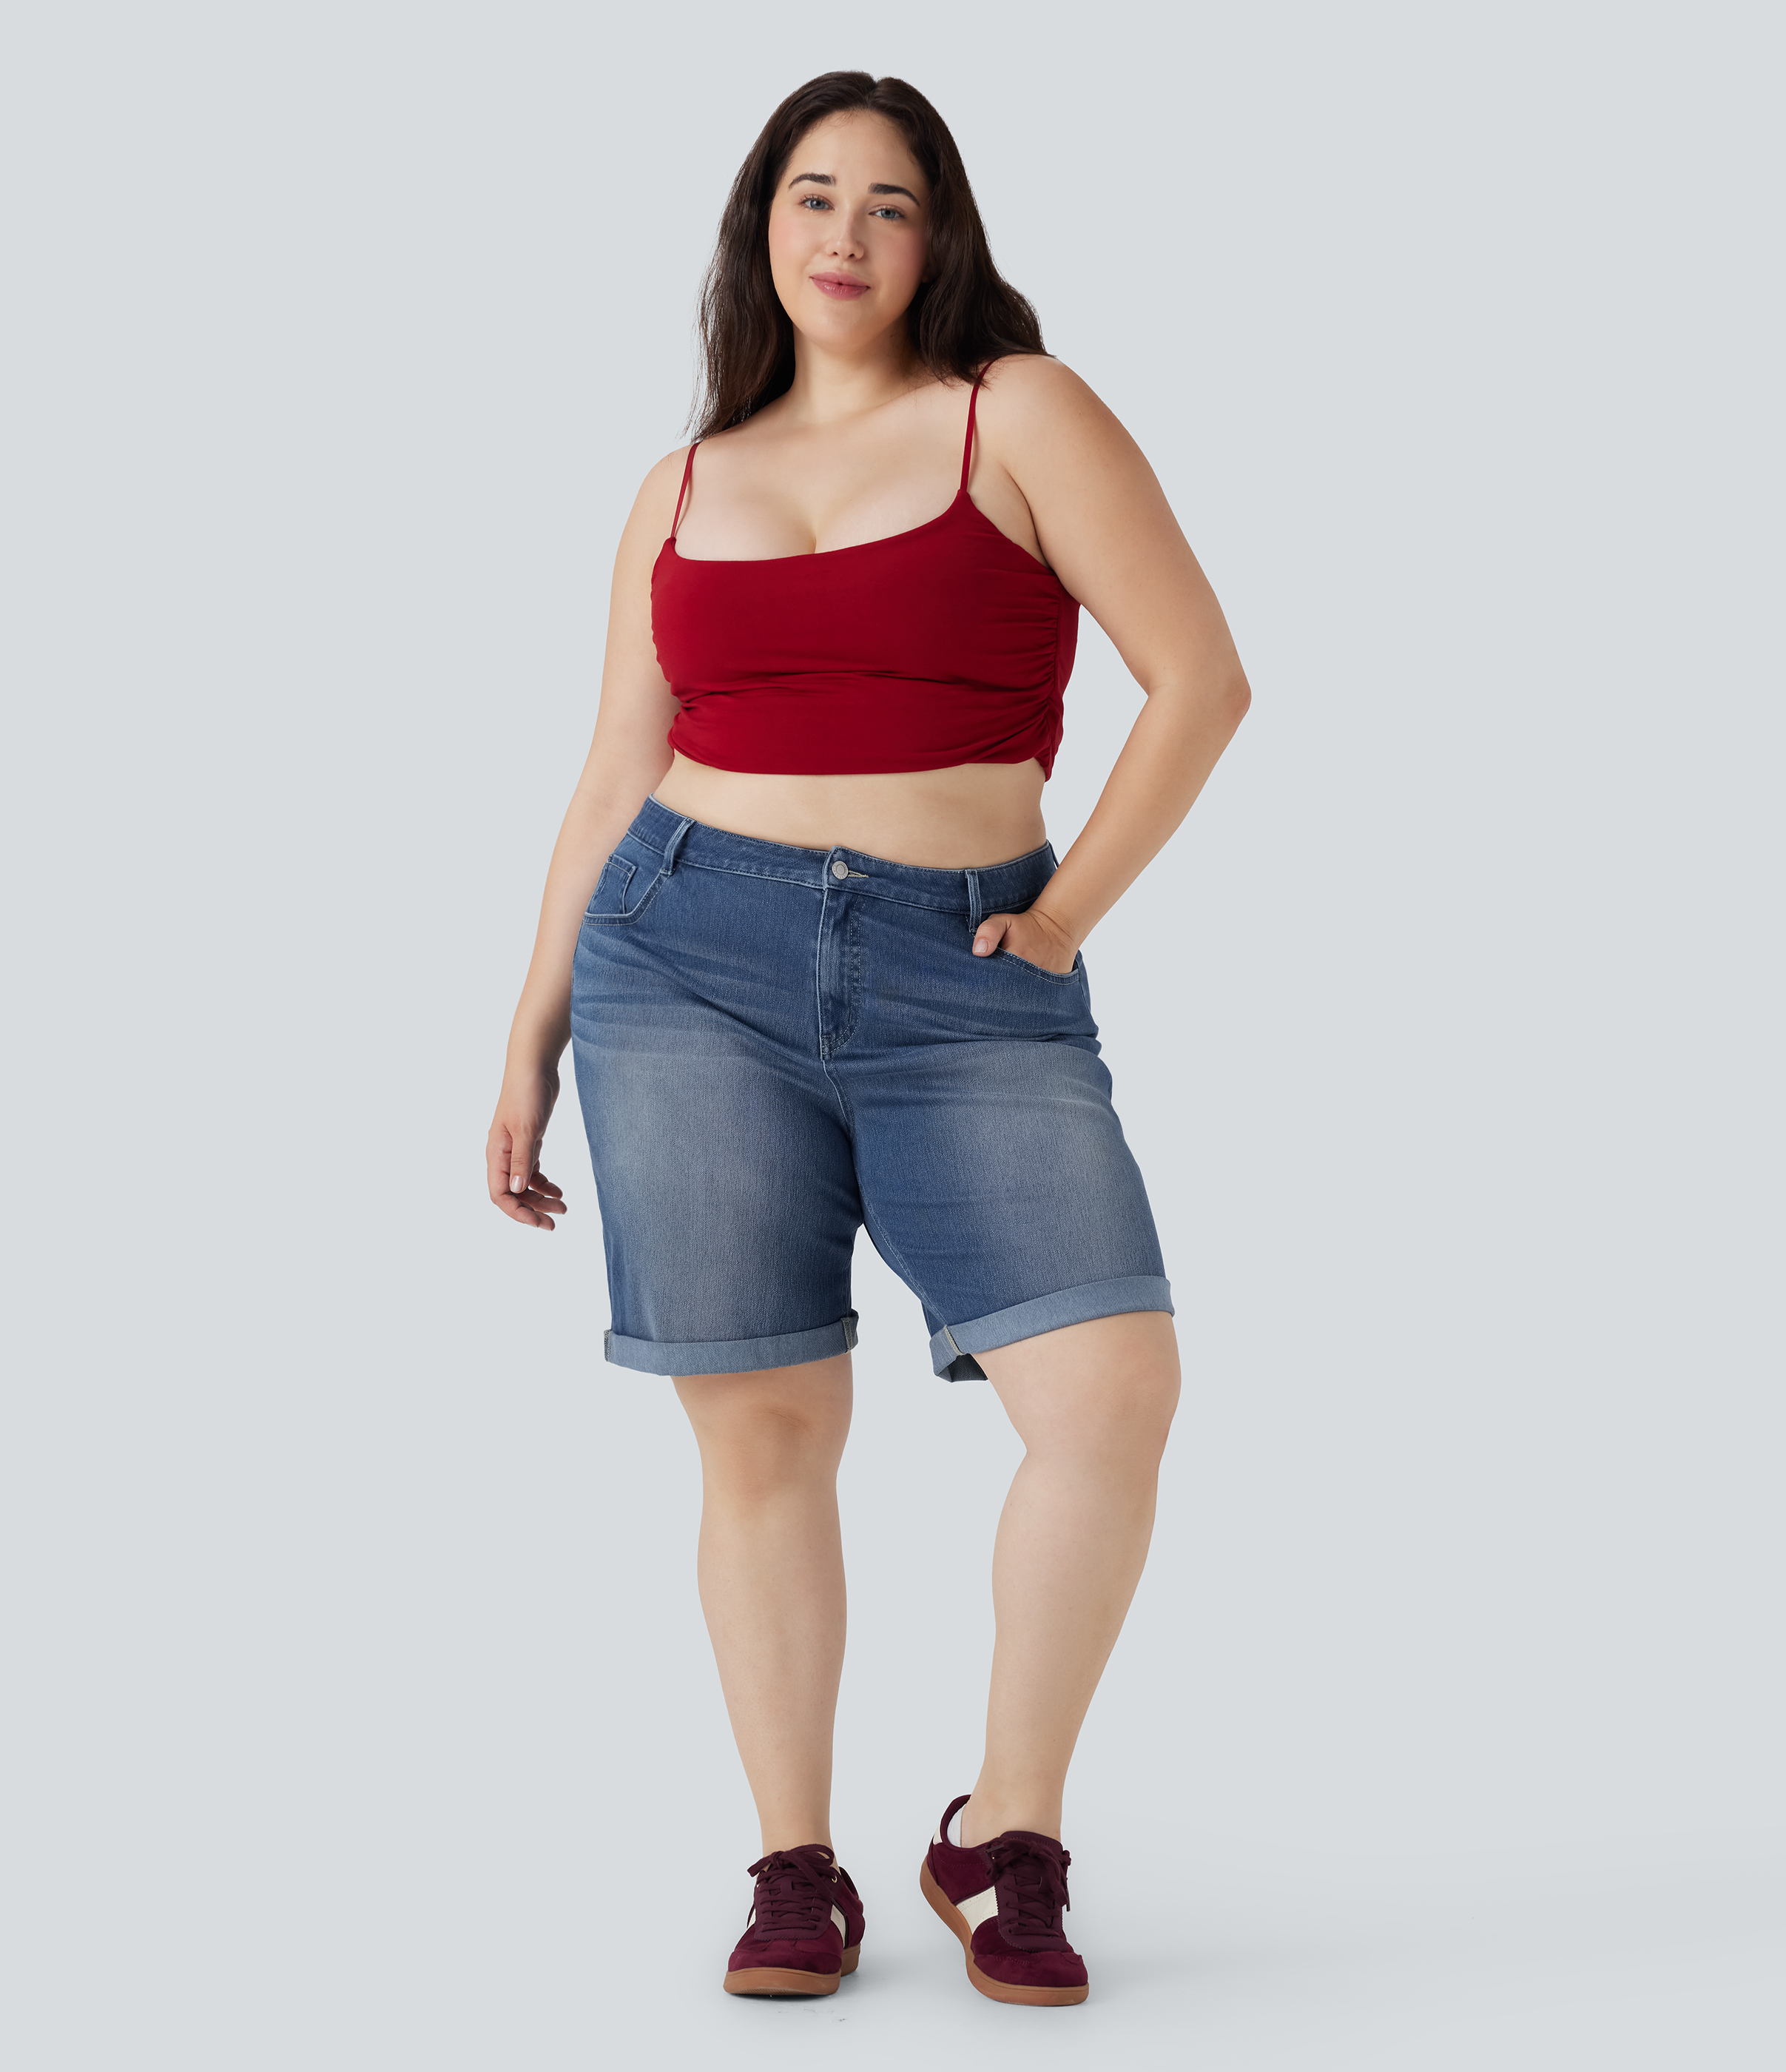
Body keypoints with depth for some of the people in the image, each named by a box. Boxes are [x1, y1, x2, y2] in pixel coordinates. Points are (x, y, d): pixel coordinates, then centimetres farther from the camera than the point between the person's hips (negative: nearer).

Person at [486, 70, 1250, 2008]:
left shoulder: (1021, 413, 4)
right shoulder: (685, 485, 14)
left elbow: (1202, 676, 0)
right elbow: (614, 780, 16)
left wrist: (1067, 911, -4)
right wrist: (531, 1041, 12)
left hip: (965, 989, -2)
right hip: (693, 962, 2)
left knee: (1113, 1390, -15)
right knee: (763, 1427, -1)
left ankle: (1006, 1841, 3)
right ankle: (796, 1873, 13)